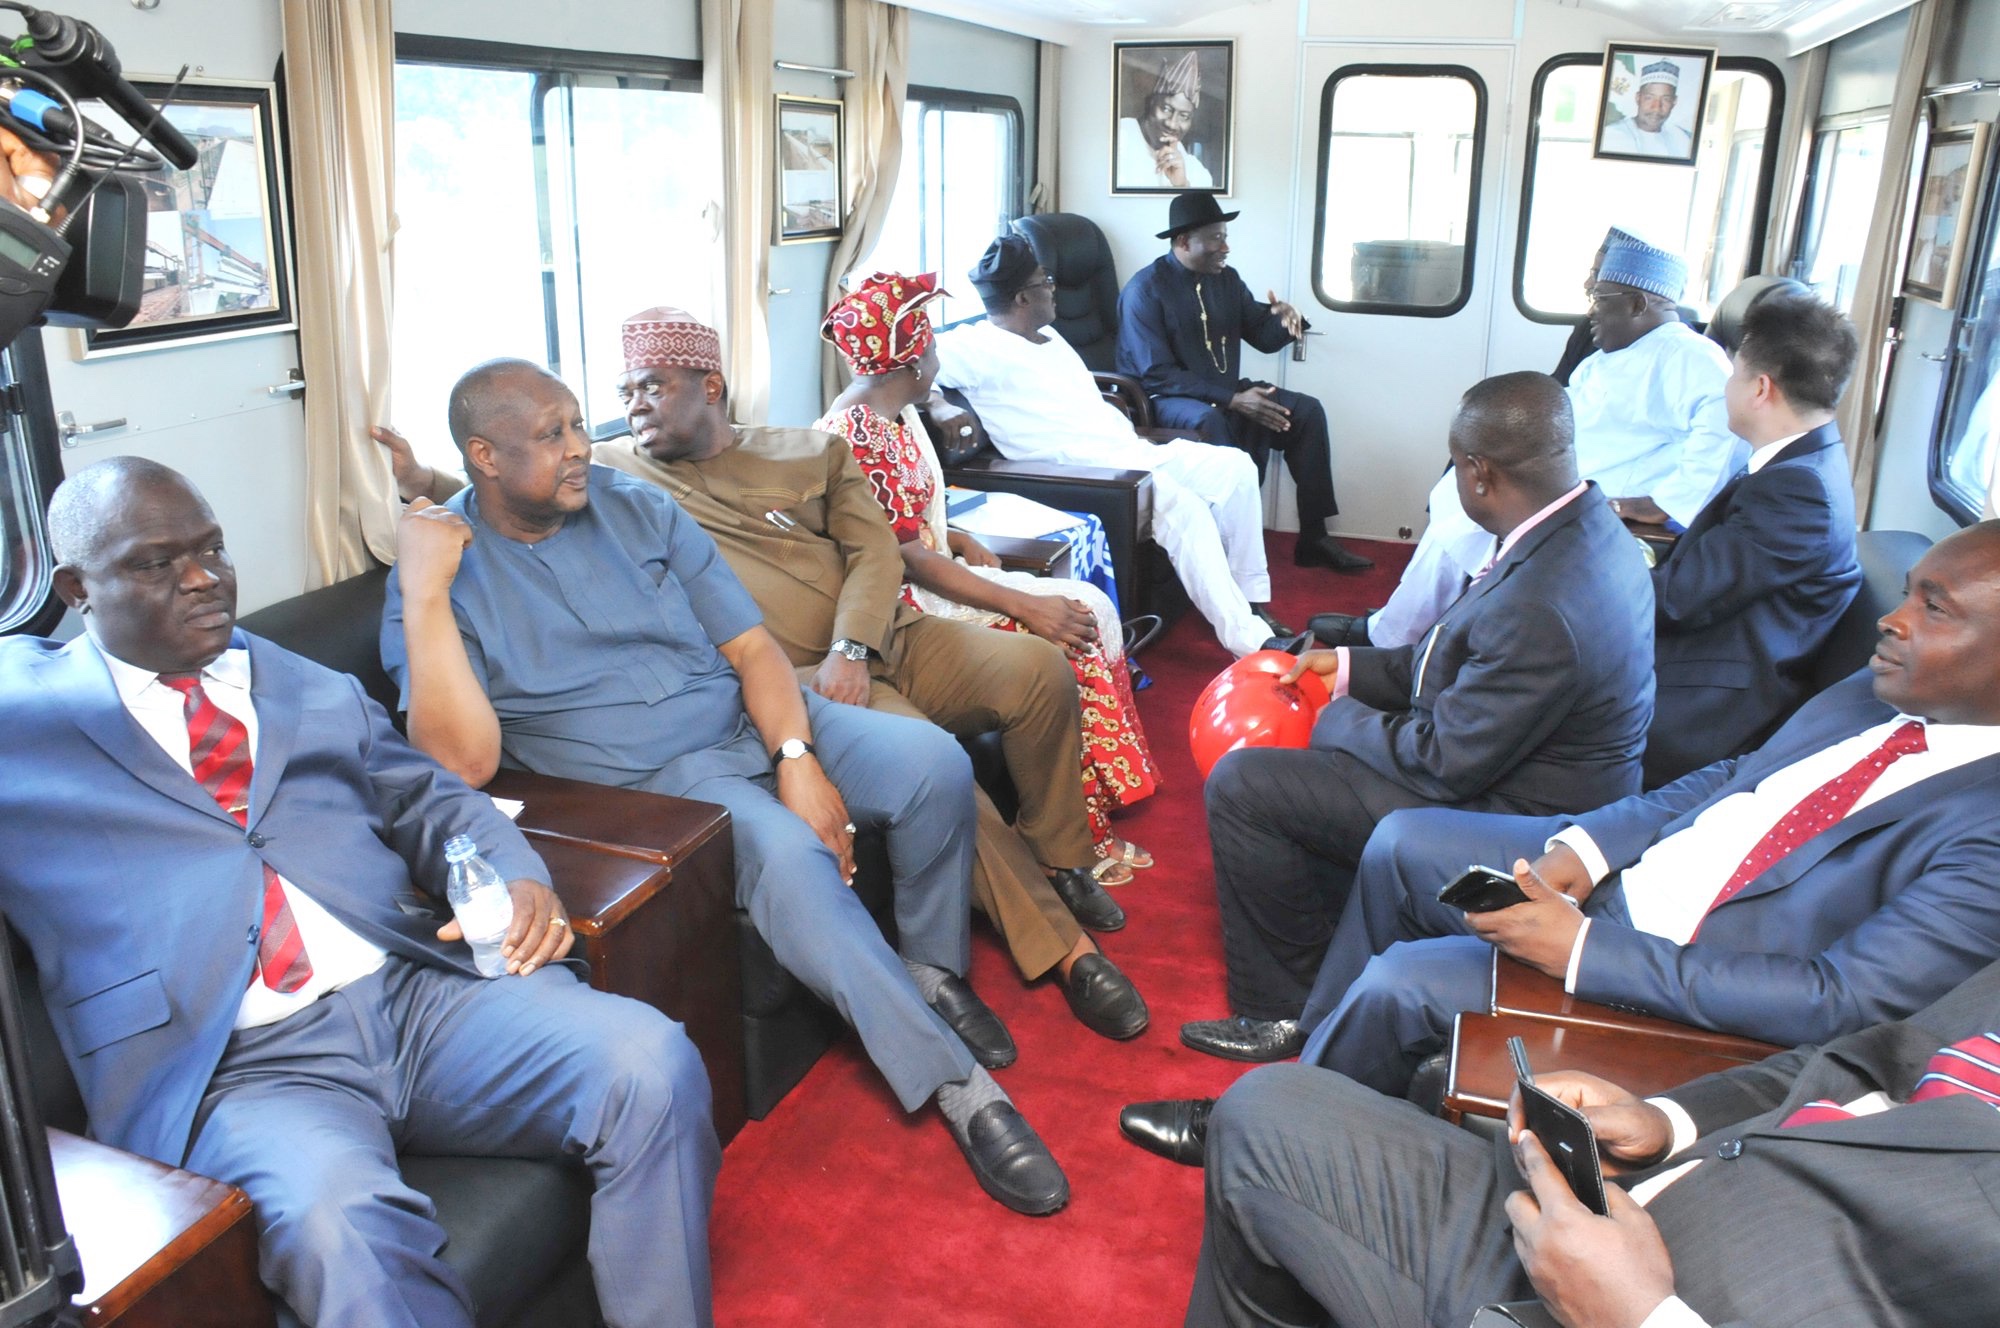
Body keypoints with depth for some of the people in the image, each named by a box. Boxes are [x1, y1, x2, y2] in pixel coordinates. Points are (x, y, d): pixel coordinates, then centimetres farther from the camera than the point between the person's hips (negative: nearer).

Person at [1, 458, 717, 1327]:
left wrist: (516, 879, -1)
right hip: (237, 1068, -4)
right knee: (341, 1228, -36)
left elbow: (429, 800, 20)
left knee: (649, 1062, -20)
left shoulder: (318, 694, 24)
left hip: (418, 990, 4)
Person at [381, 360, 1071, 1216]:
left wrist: (798, 757, -13)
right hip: (648, 783, -5)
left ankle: (932, 969, 7)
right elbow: (465, 761, -20)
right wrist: (424, 590, -24)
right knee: (786, 854, -35)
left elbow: (750, 644, 4)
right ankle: (955, 1085, -22)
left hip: (756, 726, 5)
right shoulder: (439, 579, -5)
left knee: (931, 761, -19)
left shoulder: (636, 508, 7)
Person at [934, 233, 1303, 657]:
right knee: (1185, 508, -31)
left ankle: (1250, 600, 6)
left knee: (1234, 466, 0)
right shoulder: (980, 346, -9)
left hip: (1129, 452, 10)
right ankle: (1247, 640, -29)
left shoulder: (1048, 336, 21)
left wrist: (1136, 441, 13)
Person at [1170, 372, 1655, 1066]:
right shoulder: (1585, 525, -4)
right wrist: (1352, 668, 6)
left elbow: (1442, 765, -24)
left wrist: (1339, 718, -8)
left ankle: (1280, 1008, 11)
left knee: (1241, 784, -8)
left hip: (1507, 819, -10)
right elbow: (1459, 655, 9)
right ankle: (1324, 952, 34)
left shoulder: (1540, 608, -35)